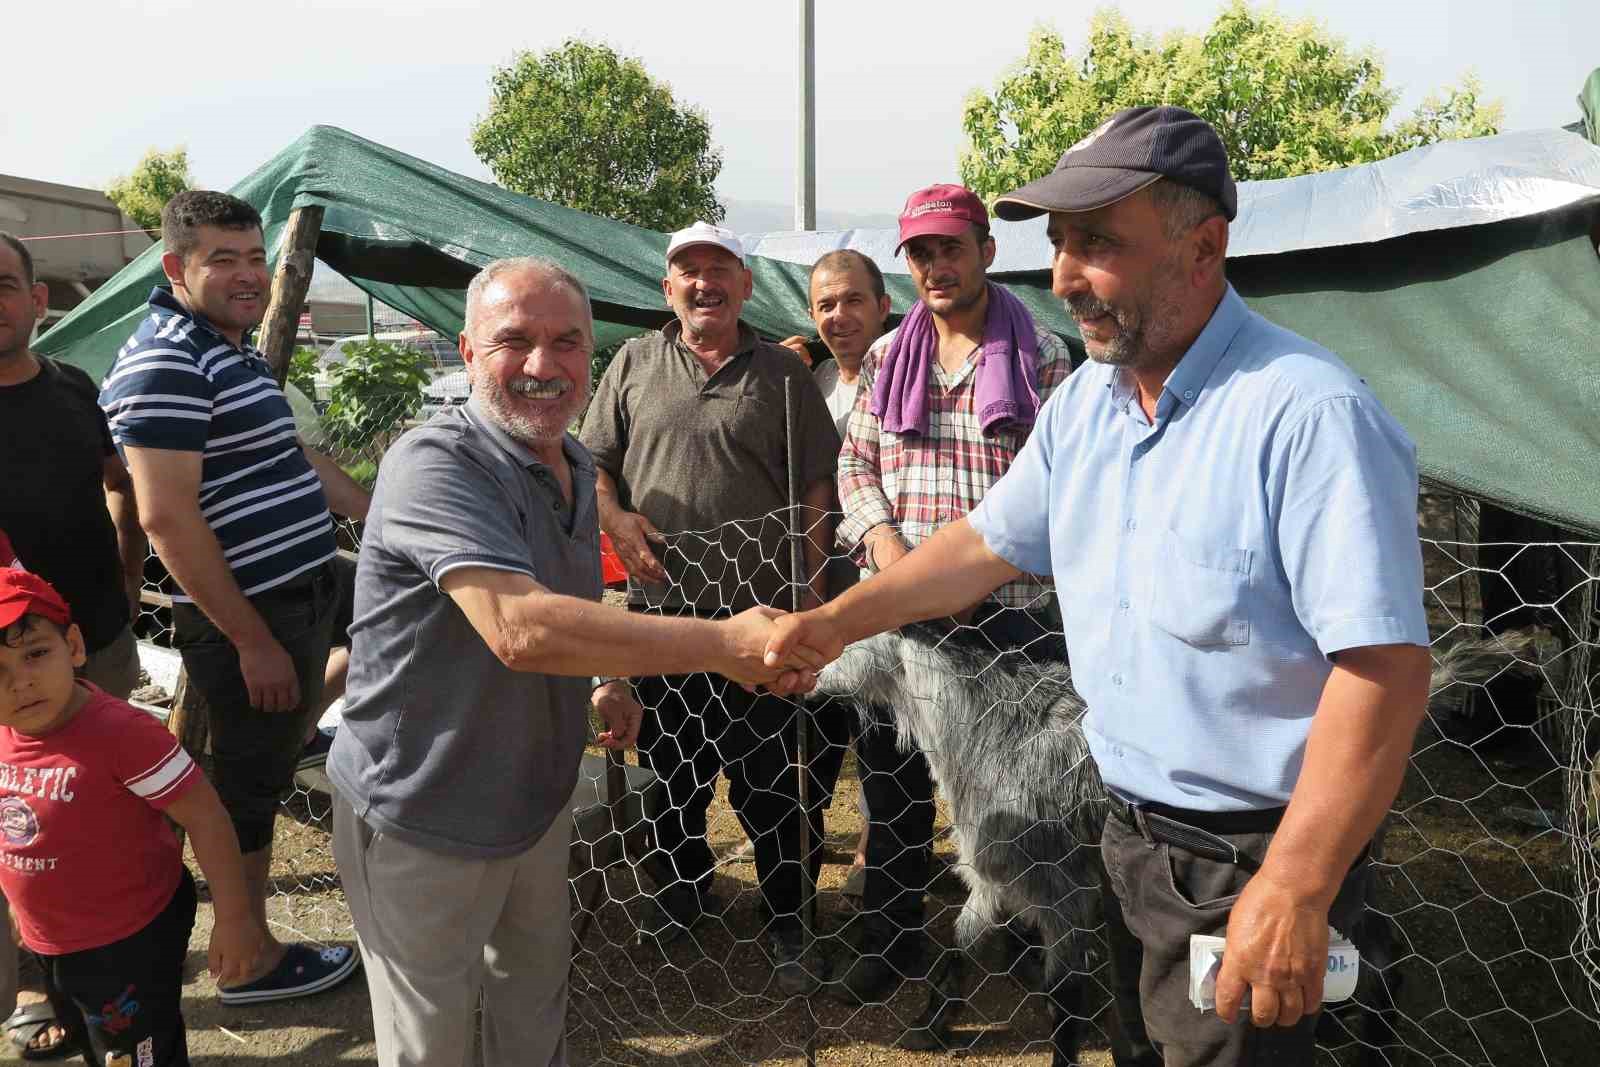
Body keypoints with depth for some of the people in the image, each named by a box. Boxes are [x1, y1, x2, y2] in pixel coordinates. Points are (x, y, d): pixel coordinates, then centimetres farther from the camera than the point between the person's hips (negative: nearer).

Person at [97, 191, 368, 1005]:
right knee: (249, 785, 5)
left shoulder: (236, 352, 12)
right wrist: (253, 641, -23)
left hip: (301, 596, 9)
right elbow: (167, 516, -24)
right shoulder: (166, 363, -19)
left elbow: (295, 456, 23)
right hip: (245, 618, -9)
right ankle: (250, 959, 22)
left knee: (265, 763, 22)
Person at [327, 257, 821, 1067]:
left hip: (535, 795, 7)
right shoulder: (435, 463, -25)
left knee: (537, 997, 25)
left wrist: (598, 692, 1)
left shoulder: (576, 466, 3)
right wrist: (725, 644, -39)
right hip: (420, 816, -7)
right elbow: (518, 628, -39)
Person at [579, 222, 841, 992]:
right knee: (668, 762, 17)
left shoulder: (783, 374, 4)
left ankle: (787, 919, 19)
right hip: (660, 605, 3)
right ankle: (682, 887, 38)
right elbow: (592, 459, 12)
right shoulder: (635, 364, 9)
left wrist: (813, 589, -5)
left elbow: (815, 488, 2)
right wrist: (615, 518, -8)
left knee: (772, 777, 2)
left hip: (759, 610, -2)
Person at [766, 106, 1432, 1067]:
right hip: (1131, 834, 8)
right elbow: (989, 545, 12)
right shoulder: (1082, 403, 2)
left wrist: (1296, 891, -29)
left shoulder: (1309, 412, -24)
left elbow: (1385, 665, -27)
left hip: (1254, 857, -7)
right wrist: (838, 620, 7)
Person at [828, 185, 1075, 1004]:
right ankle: (891, 940, 30)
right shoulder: (886, 357, 10)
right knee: (893, 779, 12)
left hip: (1009, 605, -3)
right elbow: (855, 465, 11)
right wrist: (886, 542, -7)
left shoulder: (1042, 356, 0)